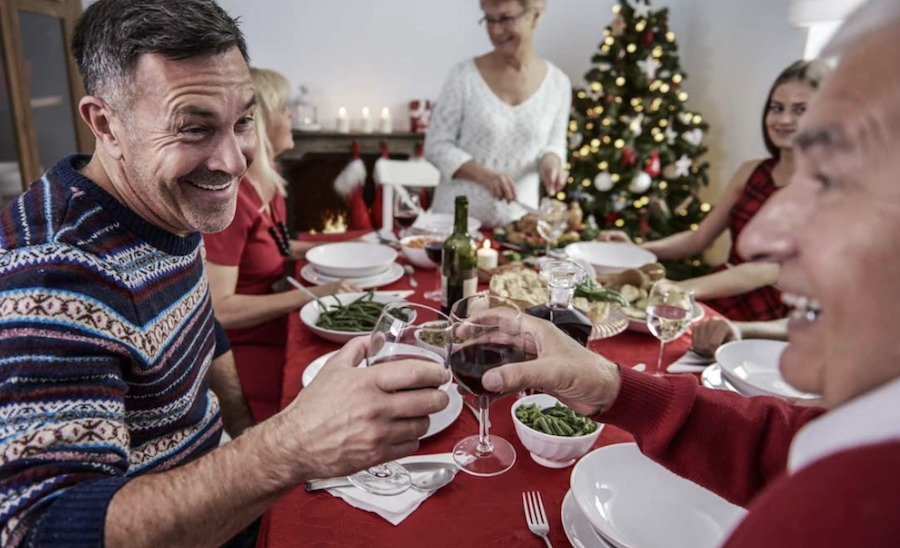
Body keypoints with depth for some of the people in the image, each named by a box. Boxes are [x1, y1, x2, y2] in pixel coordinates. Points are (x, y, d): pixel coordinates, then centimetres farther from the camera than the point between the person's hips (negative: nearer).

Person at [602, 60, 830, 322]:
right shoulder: (751, 171, 9)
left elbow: (767, 270, -21)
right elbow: (698, 238, 13)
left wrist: (682, 290, -34)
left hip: (760, 322, -5)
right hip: (713, 303, 5)